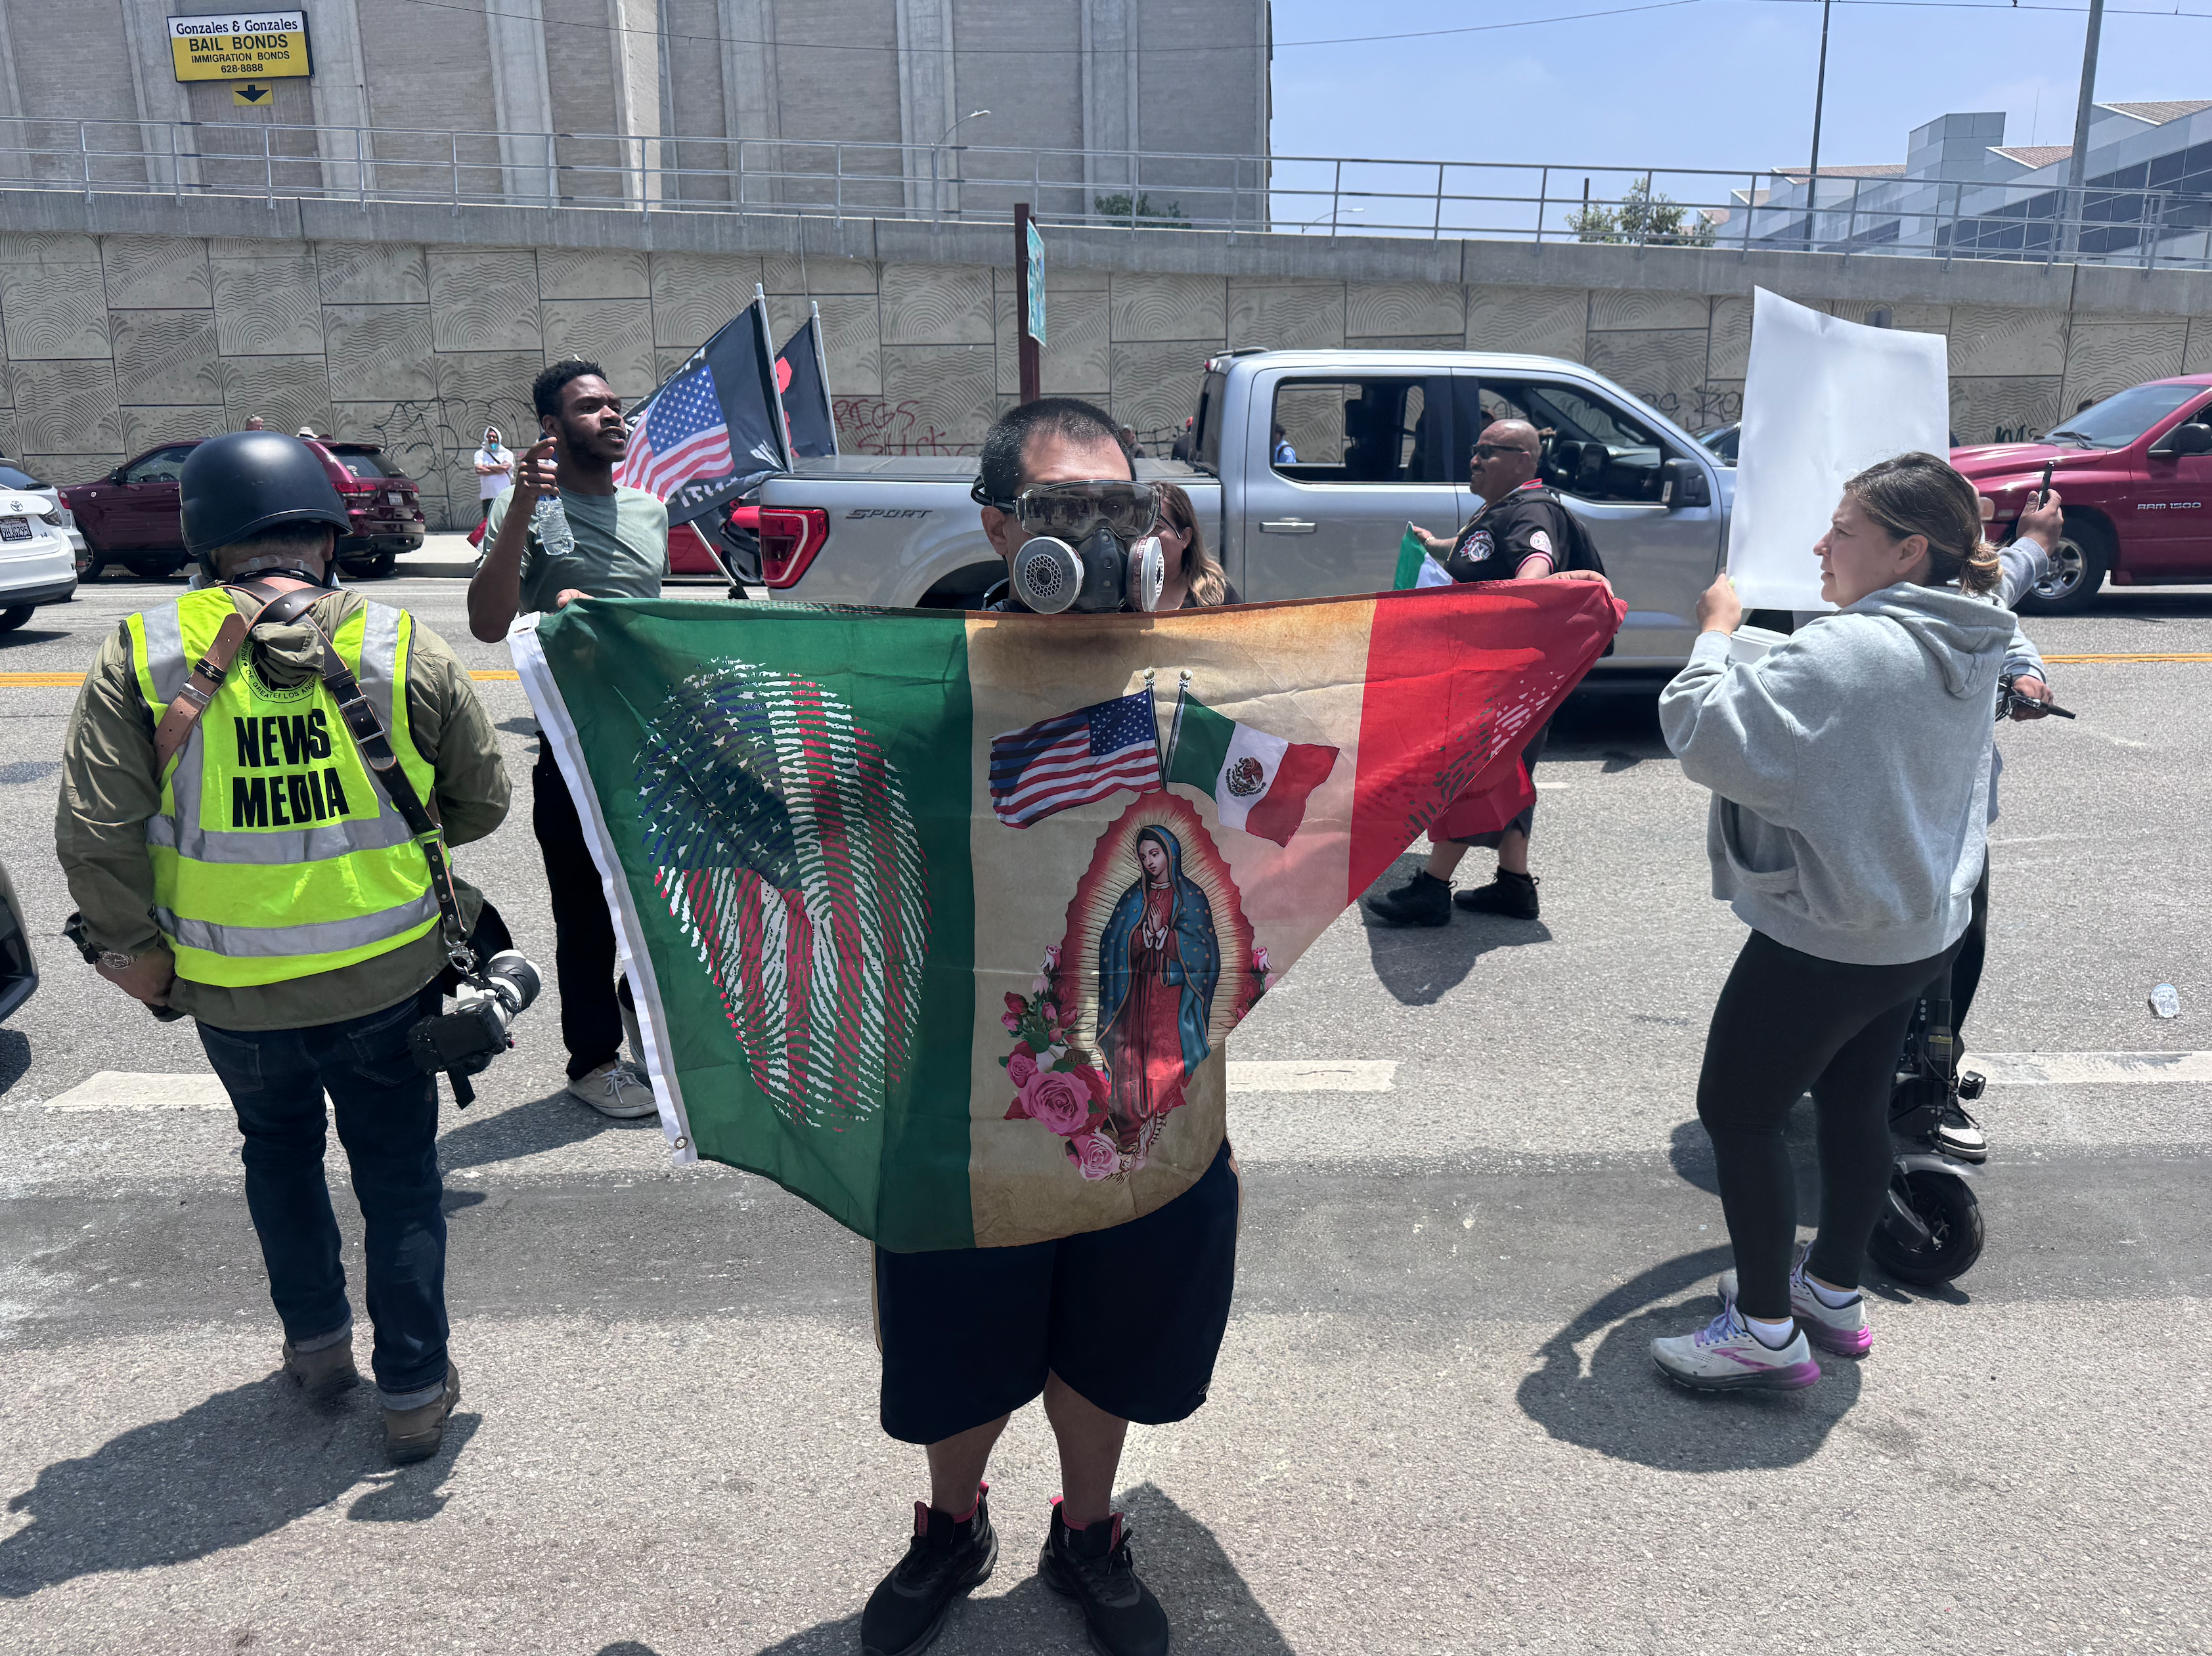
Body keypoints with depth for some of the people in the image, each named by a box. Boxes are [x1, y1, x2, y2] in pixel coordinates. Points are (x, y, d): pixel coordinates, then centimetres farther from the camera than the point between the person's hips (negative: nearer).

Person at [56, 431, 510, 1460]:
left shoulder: (142, 658, -9)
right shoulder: (405, 648, -7)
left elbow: (93, 838, -11)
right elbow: (482, 802, 2)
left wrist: (135, 949, 3)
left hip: (234, 989, 1)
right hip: (390, 974, 0)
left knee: (277, 1147, 26)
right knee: (397, 1166, 15)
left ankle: (315, 1341, 39)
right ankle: (415, 1389, 21)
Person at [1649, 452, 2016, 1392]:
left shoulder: (1849, 652, -26)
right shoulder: (1967, 650, 5)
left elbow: (1711, 739, -28)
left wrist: (1715, 632, -16)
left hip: (1826, 942, -9)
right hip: (1923, 928, 9)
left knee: (1736, 1112, 5)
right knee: (1855, 1103, 21)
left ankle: (1766, 1332, 15)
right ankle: (1835, 1292, 37)